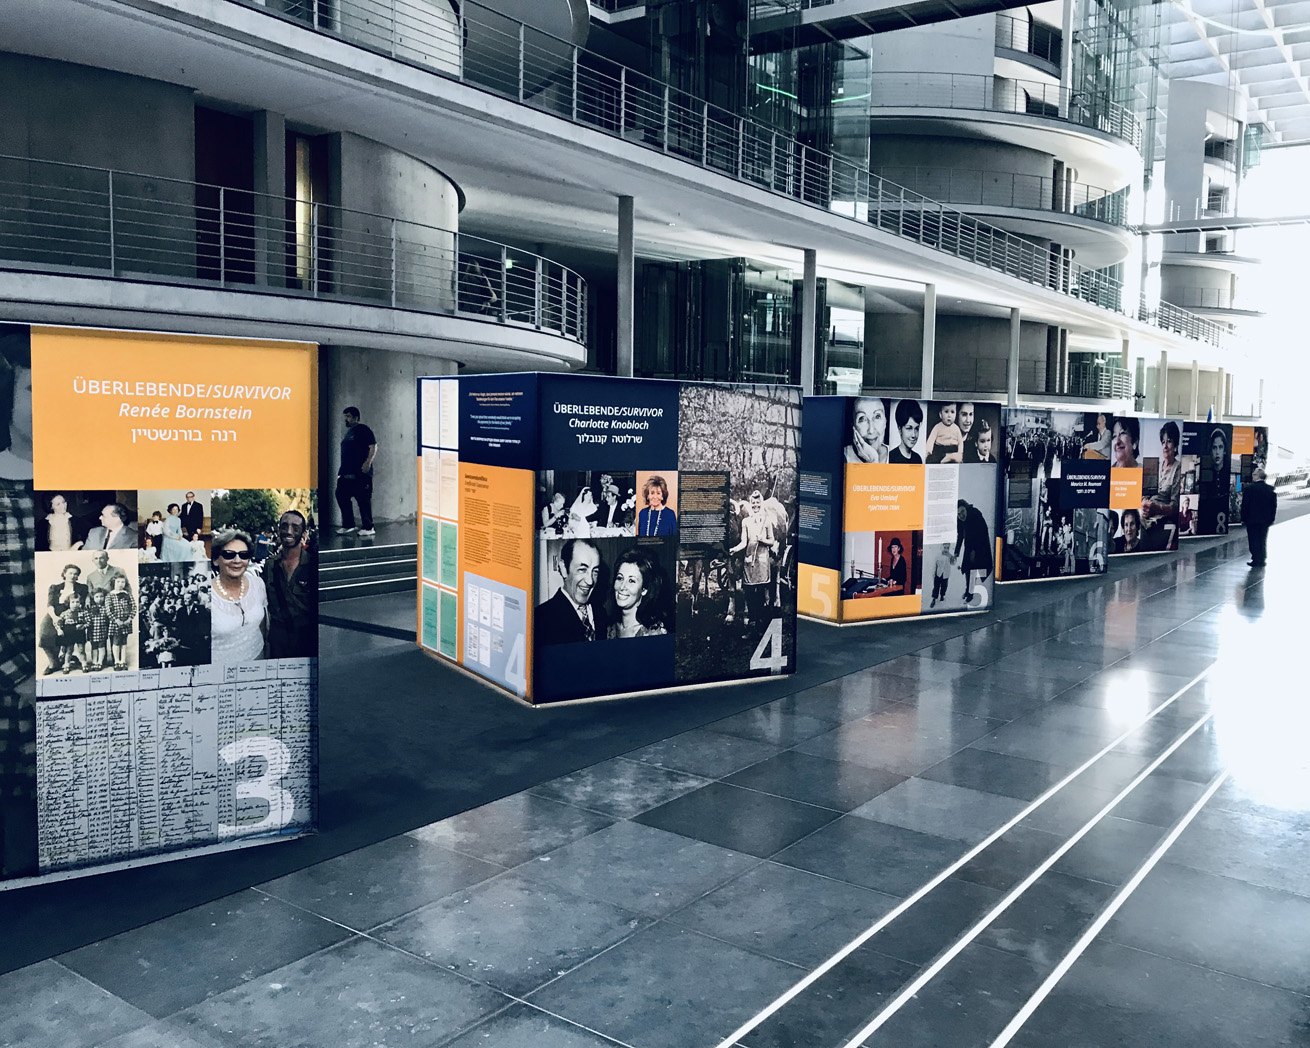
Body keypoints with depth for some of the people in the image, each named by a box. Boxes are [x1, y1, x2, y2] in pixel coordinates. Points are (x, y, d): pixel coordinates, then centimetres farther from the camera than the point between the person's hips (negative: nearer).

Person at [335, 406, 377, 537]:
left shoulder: (363, 430, -5)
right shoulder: (349, 432, 22)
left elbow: (373, 446, -13)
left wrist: (368, 462, -24)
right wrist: (341, 469, 24)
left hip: (360, 474, -10)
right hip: (347, 473, 10)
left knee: (364, 500, -6)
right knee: (341, 496, 7)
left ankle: (368, 528, -2)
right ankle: (348, 525, 15)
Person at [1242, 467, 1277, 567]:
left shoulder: (1249, 488, -12)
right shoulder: (1271, 489, 1)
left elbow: (1245, 505, -10)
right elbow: (1274, 505, 5)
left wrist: (1243, 518, -3)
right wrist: (1271, 518, 12)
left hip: (1252, 519, -4)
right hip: (1265, 520, 4)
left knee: (1254, 541, 3)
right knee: (1263, 540, 13)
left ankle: (1256, 560, 2)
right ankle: (1262, 560, 16)